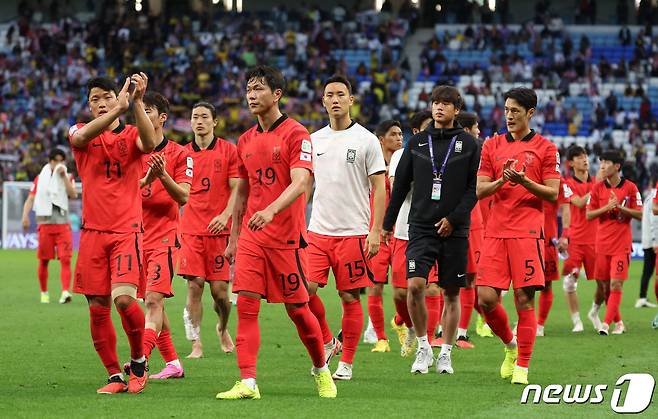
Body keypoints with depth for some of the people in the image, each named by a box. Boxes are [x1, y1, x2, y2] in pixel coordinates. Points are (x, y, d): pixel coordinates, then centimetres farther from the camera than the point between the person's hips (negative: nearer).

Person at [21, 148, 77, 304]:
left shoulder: (68, 177, 9)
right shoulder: (40, 178, 8)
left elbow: (73, 194, -9)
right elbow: (31, 198, 3)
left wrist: (64, 176, -11)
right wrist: (25, 215, -12)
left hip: (63, 224, 0)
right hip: (45, 224, 0)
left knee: (65, 259, -13)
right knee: (44, 260, 5)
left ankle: (65, 292, -22)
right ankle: (44, 293, 20)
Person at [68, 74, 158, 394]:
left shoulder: (131, 135, 6)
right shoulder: (80, 132, 8)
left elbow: (149, 143, -18)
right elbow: (82, 137, -18)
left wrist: (136, 102, -28)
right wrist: (119, 108, -31)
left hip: (126, 230, -2)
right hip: (92, 232, 2)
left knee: (124, 298, -18)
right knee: (98, 307, 1)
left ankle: (138, 360, 6)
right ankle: (115, 376, 12)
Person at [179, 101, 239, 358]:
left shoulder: (228, 151, 3)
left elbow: (236, 189, -1)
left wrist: (225, 215, -15)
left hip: (219, 229, -1)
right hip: (191, 229, 1)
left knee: (219, 289, -1)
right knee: (194, 285, -7)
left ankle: (223, 328, 29)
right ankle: (196, 344, -3)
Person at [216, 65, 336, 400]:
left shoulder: (296, 134, -8)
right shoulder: (246, 141, 12)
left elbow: (300, 184, -21)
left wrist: (271, 211, -36)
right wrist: (233, 237, 19)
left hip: (286, 236, -5)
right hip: (251, 237, 5)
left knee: (297, 308, 3)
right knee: (245, 304, -8)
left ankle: (321, 370, 26)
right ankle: (247, 382, -11)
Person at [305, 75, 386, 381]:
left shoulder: (366, 140, -2)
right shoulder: (314, 140, 10)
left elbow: (379, 189, -3)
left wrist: (375, 232, -10)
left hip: (353, 232, -3)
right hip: (318, 231, 3)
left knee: (349, 297, 0)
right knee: (306, 289, -9)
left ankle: (347, 362, 10)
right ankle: (326, 342, 13)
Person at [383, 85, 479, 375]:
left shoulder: (468, 144, 3)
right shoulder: (417, 142, 9)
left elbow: (475, 187, -2)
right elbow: (401, 185, 14)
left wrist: (454, 218, -12)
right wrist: (388, 223, 14)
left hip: (454, 231, -1)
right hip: (421, 228, 1)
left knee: (451, 293, 4)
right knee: (414, 286, -16)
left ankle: (445, 354, 15)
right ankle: (423, 347, 0)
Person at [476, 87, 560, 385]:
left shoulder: (545, 148, 4)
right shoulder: (492, 146, 13)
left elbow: (553, 193, 0)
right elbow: (479, 190, 9)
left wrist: (524, 181, -16)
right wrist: (501, 181, -11)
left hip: (527, 232, -3)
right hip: (495, 232, 3)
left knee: (524, 299, -6)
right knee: (486, 298, -5)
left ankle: (522, 366, 2)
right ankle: (511, 345, 21)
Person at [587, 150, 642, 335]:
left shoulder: (630, 188, -1)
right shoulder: (598, 188, 5)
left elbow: (640, 214, -1)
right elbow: (589, 215, 2)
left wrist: (620, 207, -15)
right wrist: (607, 207, -14)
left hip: (622, 244, -3)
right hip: (602, 243, 3)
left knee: (616, 284, -12)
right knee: (603, 285, 5)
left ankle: (606, 323, -14)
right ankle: (618, 322, 18)